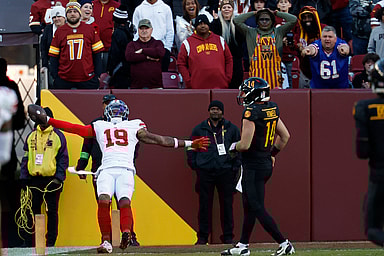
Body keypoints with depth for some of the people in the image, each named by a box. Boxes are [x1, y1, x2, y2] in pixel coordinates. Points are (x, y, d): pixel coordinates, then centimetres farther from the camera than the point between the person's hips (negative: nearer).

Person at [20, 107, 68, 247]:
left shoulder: (58, 136, 1)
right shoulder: (31, 136, 12)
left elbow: (63, 159, 1)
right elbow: (25, 158, 16)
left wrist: (59, 178, -9)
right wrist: (24, 179, 9)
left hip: (51, 179, -3)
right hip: (34, 179, 3)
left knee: (52, 211, 1)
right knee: (32, 210, 4)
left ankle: (51, 242, 7)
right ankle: (29, 242, 9)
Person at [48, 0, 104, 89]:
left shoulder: (90, 29, 5)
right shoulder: (60, 31, 6)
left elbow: (97, 54, 6)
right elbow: (54, 57, 6)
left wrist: (98, 75, 0)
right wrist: (55, 78, 0)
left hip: (88, 79, 0)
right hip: (64, 80, 0)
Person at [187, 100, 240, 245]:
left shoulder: (231, 129, 12)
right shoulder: (199, 129, 11)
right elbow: (191, 148, 15)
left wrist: (235, 167, 5)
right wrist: (194, 165, 3)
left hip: (225, 172, 0)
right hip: (205, 172, 0)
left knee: (227, 205, 0)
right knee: (204, 205, -1)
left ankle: (228, 237, 8)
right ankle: (202, 237, 6)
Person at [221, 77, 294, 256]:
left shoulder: (251, 112, -19)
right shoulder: (272, 109, 7)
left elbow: (245, 145, -22)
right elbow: (285, 136, 17)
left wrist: (234, 146, -1)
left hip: (253, 166, -9)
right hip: (267, 164, 9)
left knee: (257, 208, -6)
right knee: (249, 205, 16)